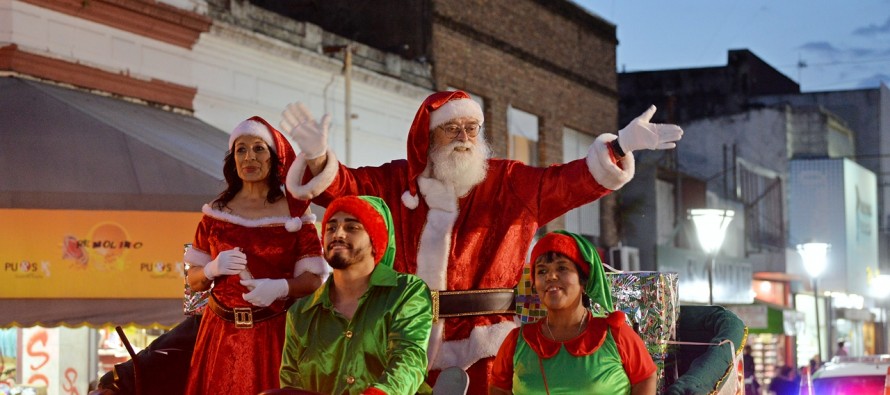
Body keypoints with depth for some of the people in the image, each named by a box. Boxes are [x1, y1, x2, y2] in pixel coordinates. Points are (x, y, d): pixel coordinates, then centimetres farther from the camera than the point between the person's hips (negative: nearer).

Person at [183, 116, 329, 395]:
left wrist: (280, 287, -23)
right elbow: (194, 280, 9)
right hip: (222, 334, 2)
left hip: (275, 333, -2)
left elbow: (313, 279, -4)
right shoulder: (217, 212, 7)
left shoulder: (295, 212, -1)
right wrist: (214, 268, -12)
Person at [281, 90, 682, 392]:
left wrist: (619, 146, -15)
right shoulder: (396, 182, 7)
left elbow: (569, 181, -2)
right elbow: (340, 186, -1)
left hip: (486, 345, -1)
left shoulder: (510, 183, 6)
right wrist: (317, 155, -23)